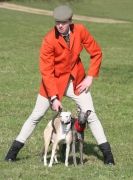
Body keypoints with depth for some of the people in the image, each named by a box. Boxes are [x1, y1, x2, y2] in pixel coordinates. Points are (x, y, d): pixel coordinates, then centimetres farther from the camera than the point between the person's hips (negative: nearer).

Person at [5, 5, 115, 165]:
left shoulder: (80, 31, -16)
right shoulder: (49, 40, -24)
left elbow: (96, 53, -2)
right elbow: (46, 72, -20)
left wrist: (90, 77, -9)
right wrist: (53, 98, -24)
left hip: (76, 81, 2)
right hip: (54, 81, -2)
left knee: (90, 115, 0)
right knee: (36, 116, 4)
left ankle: (107, 152, 8)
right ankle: (15, 149, 15)